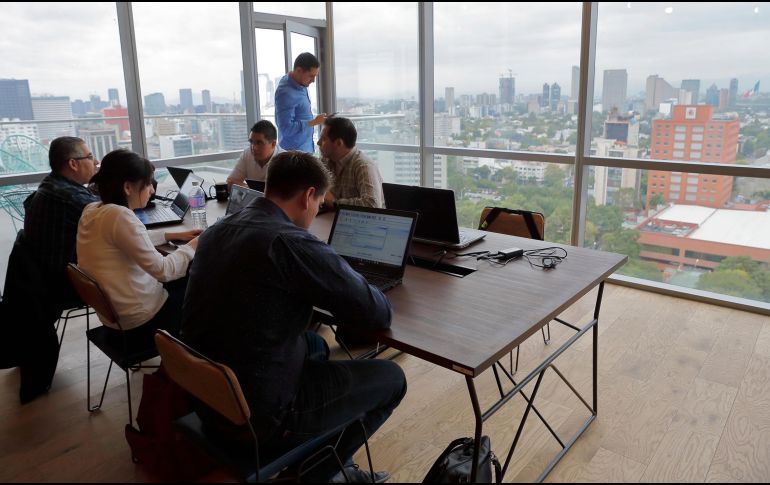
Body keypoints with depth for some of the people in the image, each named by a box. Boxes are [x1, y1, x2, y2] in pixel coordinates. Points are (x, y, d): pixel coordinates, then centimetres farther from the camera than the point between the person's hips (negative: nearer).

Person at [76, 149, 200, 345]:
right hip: (141, 321, -9)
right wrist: (193, 246, -11)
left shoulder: (92, 210, 2)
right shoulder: (120, 216, -26)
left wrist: (173, 236, 14)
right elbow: (163, 270, -26)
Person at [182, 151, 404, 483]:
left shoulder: (216, 231, 3)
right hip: (258, 415, -8)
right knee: (391, 378, 6)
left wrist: (321, 290, 15)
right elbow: (379, 315, -16)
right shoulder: (293, 243, -24)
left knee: (314, 343, 29)